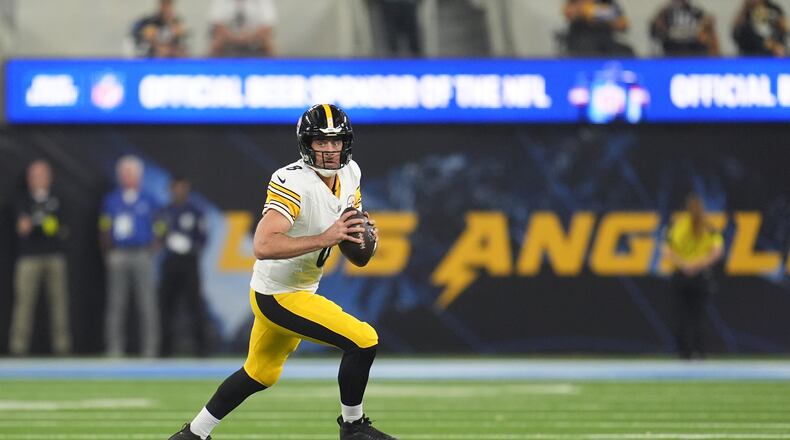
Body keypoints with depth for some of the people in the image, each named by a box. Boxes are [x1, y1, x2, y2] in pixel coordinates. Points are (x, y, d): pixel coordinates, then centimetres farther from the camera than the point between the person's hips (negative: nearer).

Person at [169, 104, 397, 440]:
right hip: (279, 296, -9)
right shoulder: (293, 183, -27)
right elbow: (262, 247, -37)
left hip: (299, 290, 9)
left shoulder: (349, 173, -1)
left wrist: (363, 233, -4)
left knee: (261, 374, 23)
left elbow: (349, 220, 20)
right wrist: (324, 239, -41)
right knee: (363, 340, -15)